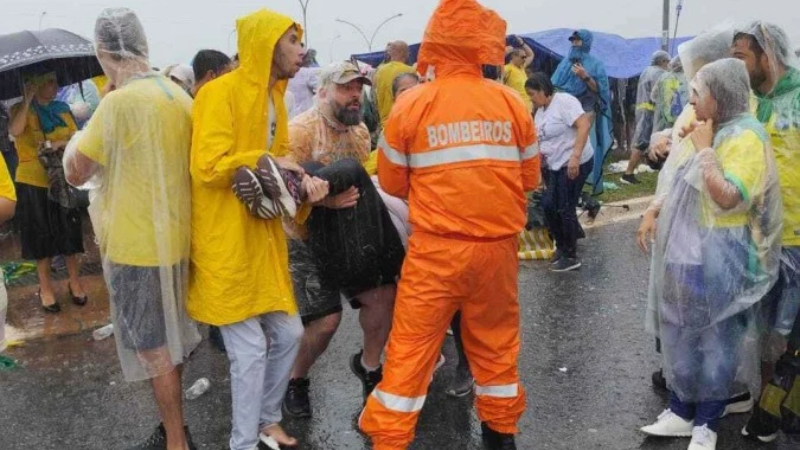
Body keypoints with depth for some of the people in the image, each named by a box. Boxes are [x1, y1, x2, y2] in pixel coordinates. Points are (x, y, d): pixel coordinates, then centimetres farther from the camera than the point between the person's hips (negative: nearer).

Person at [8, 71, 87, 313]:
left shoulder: (63, 110, 7)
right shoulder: (21, 109, -4)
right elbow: (16, 131, -25)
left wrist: (58, 143, -19)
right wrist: (27, 99, -21)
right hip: (33, 181, -3)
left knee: (69, 232, 7)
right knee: (41, 235, 6)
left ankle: (75, 281, 22)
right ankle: (45, 287, 18)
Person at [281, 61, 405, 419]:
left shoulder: (361, 131, 7)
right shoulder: (300, 130, -15)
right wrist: (327, 200, -33)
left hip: (347, 235, 6)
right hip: (307, 237, -6)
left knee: (383, 295, -3)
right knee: (326, 320, -11)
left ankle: (368, 365, 23)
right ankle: (296, 380, 18)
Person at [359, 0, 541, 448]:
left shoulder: (412, 104, -7)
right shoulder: (513, 103, -3)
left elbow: (393, 184, 2)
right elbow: (530, 179, 7)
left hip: (436, 249, -2)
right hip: (498, 247, 2)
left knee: (411, 348, 8)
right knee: (497, 344, 19)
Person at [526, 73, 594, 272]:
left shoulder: (564, 101, -14)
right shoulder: (540, 112, 13)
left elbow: (584, 124, -26)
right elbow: (539, 141, 17)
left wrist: (575, 156, -32)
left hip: (575, 164, -8)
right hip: (554, 166, 8)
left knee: (565, 209, -4)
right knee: (548, 205, 7)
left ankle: (571, 256, 10)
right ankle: (561, 247, 26)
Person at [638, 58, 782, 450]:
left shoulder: (745, 137, -16)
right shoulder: (714, 133, 12)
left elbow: (728, 198, -27)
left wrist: (703, 149, -20)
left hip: (720, 261, -9)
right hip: (690, 254, 9)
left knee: (716, 342, 4)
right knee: (683, 336, 14)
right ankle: (681, 411, 27)